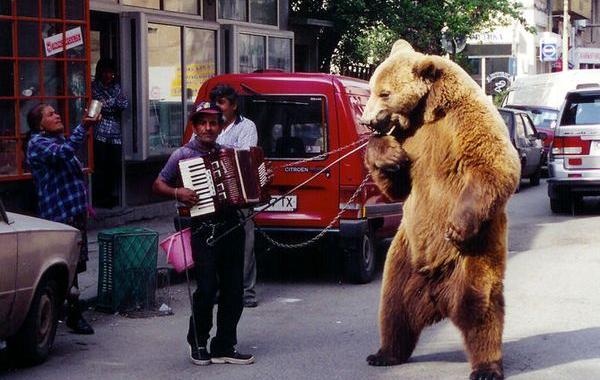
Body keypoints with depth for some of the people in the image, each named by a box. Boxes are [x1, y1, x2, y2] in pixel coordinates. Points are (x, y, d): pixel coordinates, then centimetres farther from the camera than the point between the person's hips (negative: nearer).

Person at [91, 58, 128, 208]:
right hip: (100, 132, -4)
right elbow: (99, 105, -9)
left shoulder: (116, 87, 16)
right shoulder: (94, 87, 2)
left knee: (115, 165, 0)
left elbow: (125, 104, 3)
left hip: (115, 133, 4)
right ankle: (100, 197, -1)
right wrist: (116, 103, -2)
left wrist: (108, 103, -3)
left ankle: (113, 196, 9)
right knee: (100, 165, -6)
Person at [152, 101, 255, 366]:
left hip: (231, 227, 5)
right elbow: (158, 185, 3)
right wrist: (177, 193, -15)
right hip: (203, 229, -5)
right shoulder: (183, 155, 1)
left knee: (233, 289, 5)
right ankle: (197, 342, 12)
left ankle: (224, 347, 15)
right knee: (207, 288, -10)